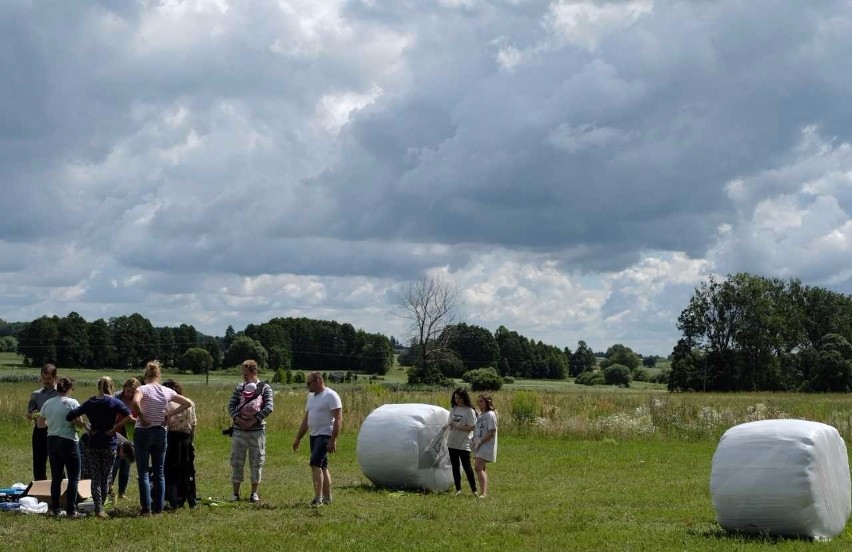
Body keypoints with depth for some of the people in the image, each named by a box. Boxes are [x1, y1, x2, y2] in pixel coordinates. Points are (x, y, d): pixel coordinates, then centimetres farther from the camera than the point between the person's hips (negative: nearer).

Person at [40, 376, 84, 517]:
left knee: (56, 478, 12)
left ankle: (56, 509, 13)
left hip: (52, 441, 5)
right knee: (73, 478, 2)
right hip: (68, 441, -5)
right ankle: (71, 510, -2)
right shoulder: (72, 403, -11)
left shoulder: (47, 404, 4)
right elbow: (79, 424, -14)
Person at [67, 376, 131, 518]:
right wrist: (114, 429, -12)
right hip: (109, 444, -2)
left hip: (92, 444, 2)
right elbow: (130, 416, -21)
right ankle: (100, 507, 14)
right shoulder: (114, 402, -6)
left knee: (95, 479, 5)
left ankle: (98, 509, -2)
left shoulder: (89, 403, 3)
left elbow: (70, 416, -2)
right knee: (106, 478, 10)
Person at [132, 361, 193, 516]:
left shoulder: (142, 389, -9)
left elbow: (135, 403, -30)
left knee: (143, 472, 1)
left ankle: (146, 508, -4)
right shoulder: (167, 392, 3)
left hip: (143, 432, -4)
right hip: (161, 432, 4)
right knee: (159, 472, 11)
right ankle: (158, 508, 10)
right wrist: (170, 414, 4)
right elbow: (188, 403, 7)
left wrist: (142, 418, -17)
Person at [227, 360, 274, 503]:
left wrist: (252, 421, -17)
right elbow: (231, 406, 3)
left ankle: (254, 493, 14)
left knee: (256, 462, 4)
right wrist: (238, 419, -16)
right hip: (239, 430, 2)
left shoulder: (265, 388, 1)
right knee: (236, 461, 2)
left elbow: (269, 408, -10)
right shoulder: (239, 388, 8)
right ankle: (236, 493, 8)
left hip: (257, 430, -2)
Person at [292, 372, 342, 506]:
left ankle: (318, 498, -21)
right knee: (322, 467, 12)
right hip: (314, 435, 9)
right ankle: (327, 498, 18)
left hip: (325, 435, -9)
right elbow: (306, 420, 21)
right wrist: (298, 439, 19)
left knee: (315, 464, -19)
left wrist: (333, 440, -23)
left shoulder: (331, 396, -11)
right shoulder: (311, 397, 15)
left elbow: (338, 419, -17)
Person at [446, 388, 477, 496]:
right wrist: (449, 425, -6)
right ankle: (458, 489, 17)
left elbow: (472, 427, -14)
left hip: (464, 444, -6)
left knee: (467, 467, -5)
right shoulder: (454, 409, 10)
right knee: (455, 467, 10)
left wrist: (457, 426, -20)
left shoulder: (469, 411, -10)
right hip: (452, 442, 6)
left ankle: (474, 490, 3)